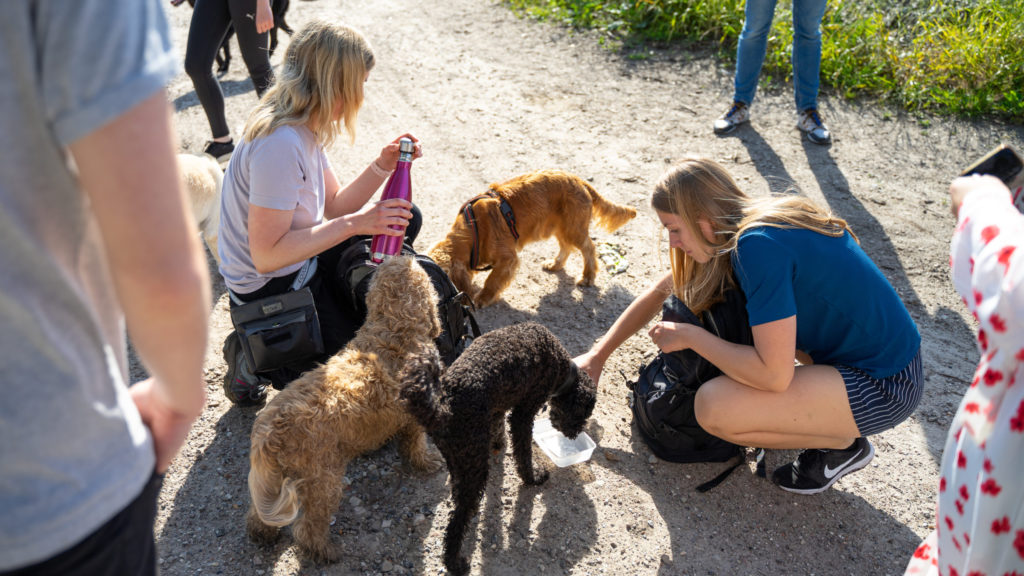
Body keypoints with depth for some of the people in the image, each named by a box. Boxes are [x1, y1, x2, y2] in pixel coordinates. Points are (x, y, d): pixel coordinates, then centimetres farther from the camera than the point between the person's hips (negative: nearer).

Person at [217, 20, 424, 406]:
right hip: (269, 291, -9)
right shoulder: (280, 144, -29)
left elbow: (334, 206, 6)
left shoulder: (304, 129, 1)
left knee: (405, 218, 11)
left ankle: (348, 314, 15)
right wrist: (355, 224, -30)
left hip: (298, 262, 9)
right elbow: (267, 254, -31)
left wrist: (382, 167, -7)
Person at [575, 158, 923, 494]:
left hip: (883, 388, -9)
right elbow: (661, 291, 14)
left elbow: (773, 375, -28)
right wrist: (597, 355, 15)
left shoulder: (759, 246, -26)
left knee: (714, 406, -24)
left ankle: (843, 444, 2)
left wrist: (690, 336, -15)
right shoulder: (745, 227, 3)